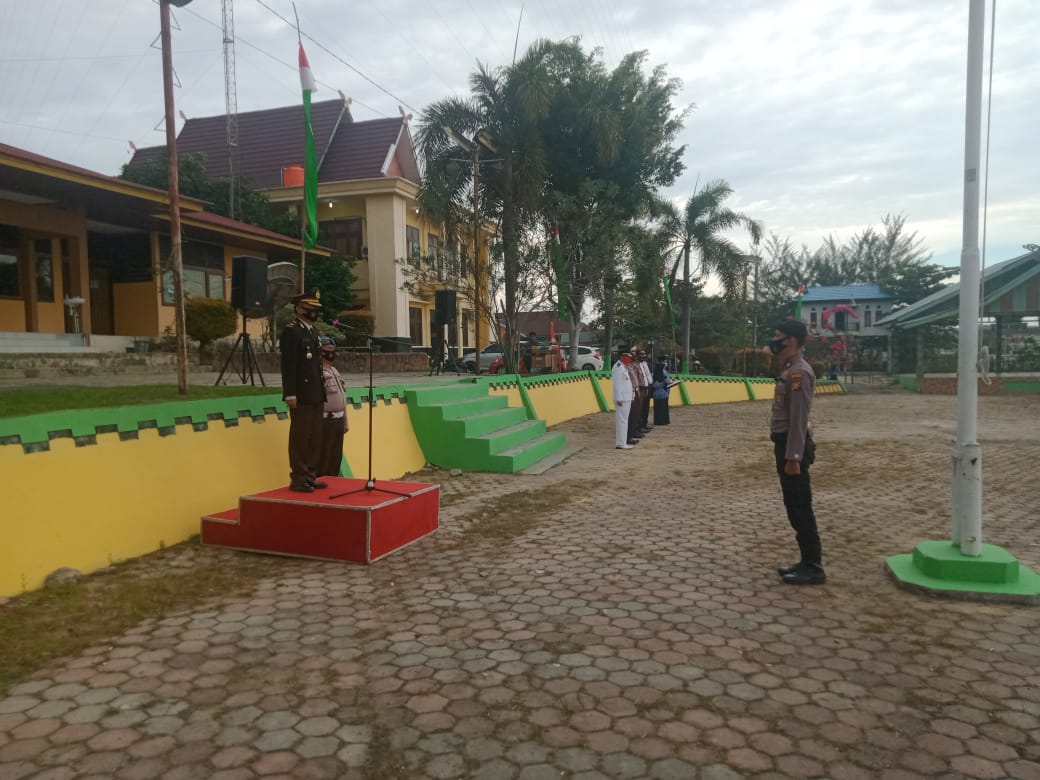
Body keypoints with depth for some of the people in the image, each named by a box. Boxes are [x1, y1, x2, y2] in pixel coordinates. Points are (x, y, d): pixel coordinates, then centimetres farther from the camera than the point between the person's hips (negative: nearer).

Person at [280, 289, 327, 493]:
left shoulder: (313, 330, 17)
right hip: (301, 395, -8)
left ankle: (310, 476, 19)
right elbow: (288, 366, -15)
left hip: (316, 395, 8)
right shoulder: (291, 331, -9)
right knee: (300, 438, -2)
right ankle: (298, 479, 5)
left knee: (315, 438, 11)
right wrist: (290, 394, -20)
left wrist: (322, 391, 16)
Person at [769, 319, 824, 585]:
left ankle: (814, 568, 4)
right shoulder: (788, 369, 14)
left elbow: (799, 419, -22)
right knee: (794, 508, 14)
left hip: (794, 448, -10)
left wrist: (793, 457, -23)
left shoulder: (799, 372, -18)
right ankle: (807, 562, 23)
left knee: (800, 509, -4)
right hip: (785, 444, 10)